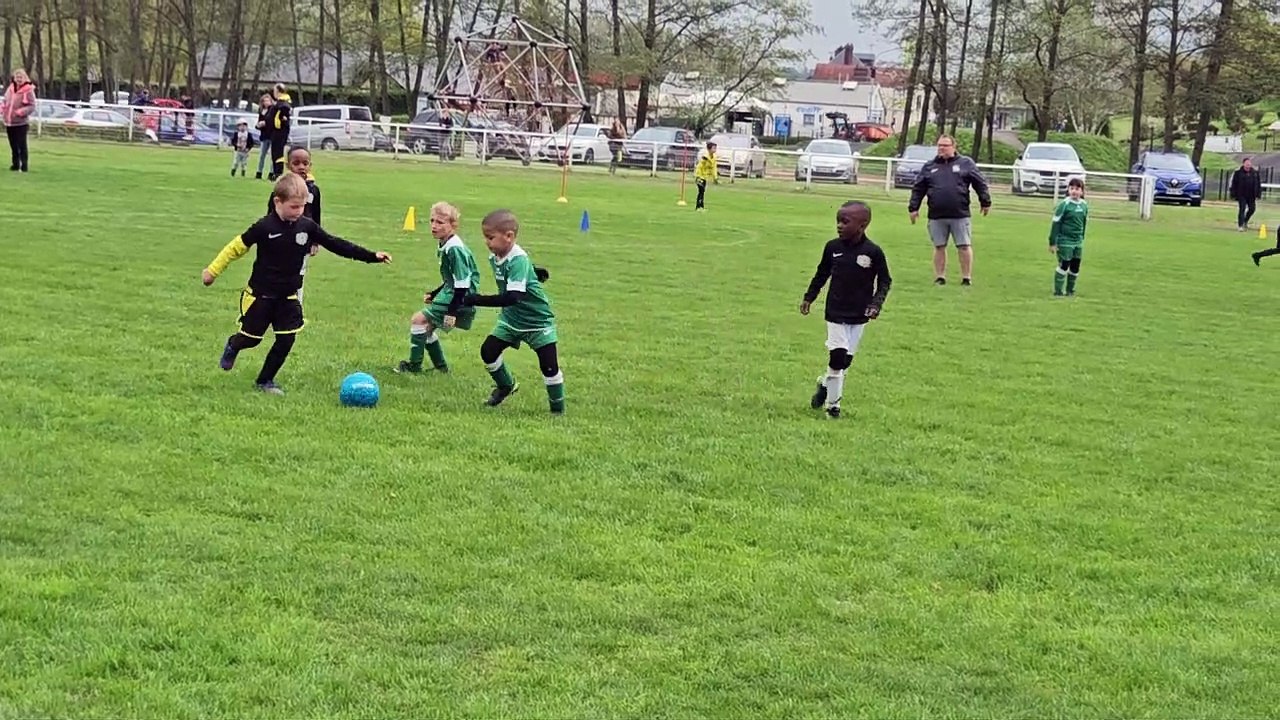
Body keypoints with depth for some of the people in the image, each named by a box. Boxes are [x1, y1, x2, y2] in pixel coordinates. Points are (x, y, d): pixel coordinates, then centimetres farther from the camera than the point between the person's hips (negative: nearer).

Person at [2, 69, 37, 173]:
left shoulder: (28, 91, -10)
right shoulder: (10, 89, 7)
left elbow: (32, 106, -11)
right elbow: (5, 101, 19)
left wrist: (22, 111, -24)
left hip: (21, 122, -6)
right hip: (9, 122, 6)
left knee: (22, 145, -5)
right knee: (13, 145, 12)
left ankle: (24, 166, 1)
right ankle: (15, 164, 21)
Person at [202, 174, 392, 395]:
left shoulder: (306, 226, -6)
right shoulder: (264, 227, -17)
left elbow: (335, 244, -3)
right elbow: (237, 247, -8)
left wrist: (371, 256, -7)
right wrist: (213, 270, -3)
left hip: (288, 298, 4)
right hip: (260, 295, -4)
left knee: (286, 341, -1)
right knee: (252, 338, 9)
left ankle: (265, 381, 15)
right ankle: (233, 346, 45)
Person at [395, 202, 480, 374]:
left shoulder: (455, 249, -22)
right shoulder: (445, 246, 8)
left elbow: (462, 285, -23)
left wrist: (452, 312, -24)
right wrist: (433, 294, 24)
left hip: (460, 302, -11)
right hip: (450, 296, 11)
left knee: (418, 320, -13)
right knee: (427, 326, 22)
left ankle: (414, 365, -3)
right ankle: (441, 367, 34)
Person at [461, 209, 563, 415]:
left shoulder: (519, 260, -30)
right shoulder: (494, 258, -5)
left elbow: (512, 297, -39)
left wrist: (477, 300, -40)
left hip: (537, 320, -8)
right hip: (511, 318, 8)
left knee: (549, 365, -10)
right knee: (488, 351, -1)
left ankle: (558, 409, 5)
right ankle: (506, 386, 24)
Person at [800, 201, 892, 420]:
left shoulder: (873, 252, -10)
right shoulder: (832, 247, -2)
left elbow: (885, 280, 1)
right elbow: (822, 273, 12)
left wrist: (876, 304, -11)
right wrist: (809, 297, 11)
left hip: (859, 315, 0)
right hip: (836, 313, 0)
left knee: (846, 359, 6)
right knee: (837, 355, -9)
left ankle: (825, 385, 28)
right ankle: (832, 402, 4)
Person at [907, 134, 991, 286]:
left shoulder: (966, 164, 3)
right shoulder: (929, 166, 10)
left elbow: (980, 183, 5)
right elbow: (918, 189, 11)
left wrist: (985, 202, 3)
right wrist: (913, 208, 7)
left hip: (960, 215, -2)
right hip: (936, 216, 2)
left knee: (964, 246, -1)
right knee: (939, 247, 8)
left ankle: (967, 278, 8)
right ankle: (940, 277, 16)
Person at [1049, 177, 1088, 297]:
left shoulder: (1084, 205, 4)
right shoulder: (1064, 205, -13)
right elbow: (1055, 223, -11)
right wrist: (1052, 242, -11)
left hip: (1078, 242, 6)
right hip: (1065, 241, -6)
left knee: (1075, 267, 9)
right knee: (1064, 265, -5)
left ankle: (1070, 290, 22)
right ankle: (1058, 291, 4)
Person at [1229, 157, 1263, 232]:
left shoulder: (1255, 173, 5)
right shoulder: (1238, 173, -6)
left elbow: (1258, 185, 11)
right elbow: (1233, 184, -3)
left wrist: (1258, 194, 6)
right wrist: (1233, 194, -5)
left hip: (1251, 196, 4)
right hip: (1241, 195, -4)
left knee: (1252, 209, 7)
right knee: (1242, 209, -8)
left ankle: (1245, 221, 32)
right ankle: (1240, 225, -1)